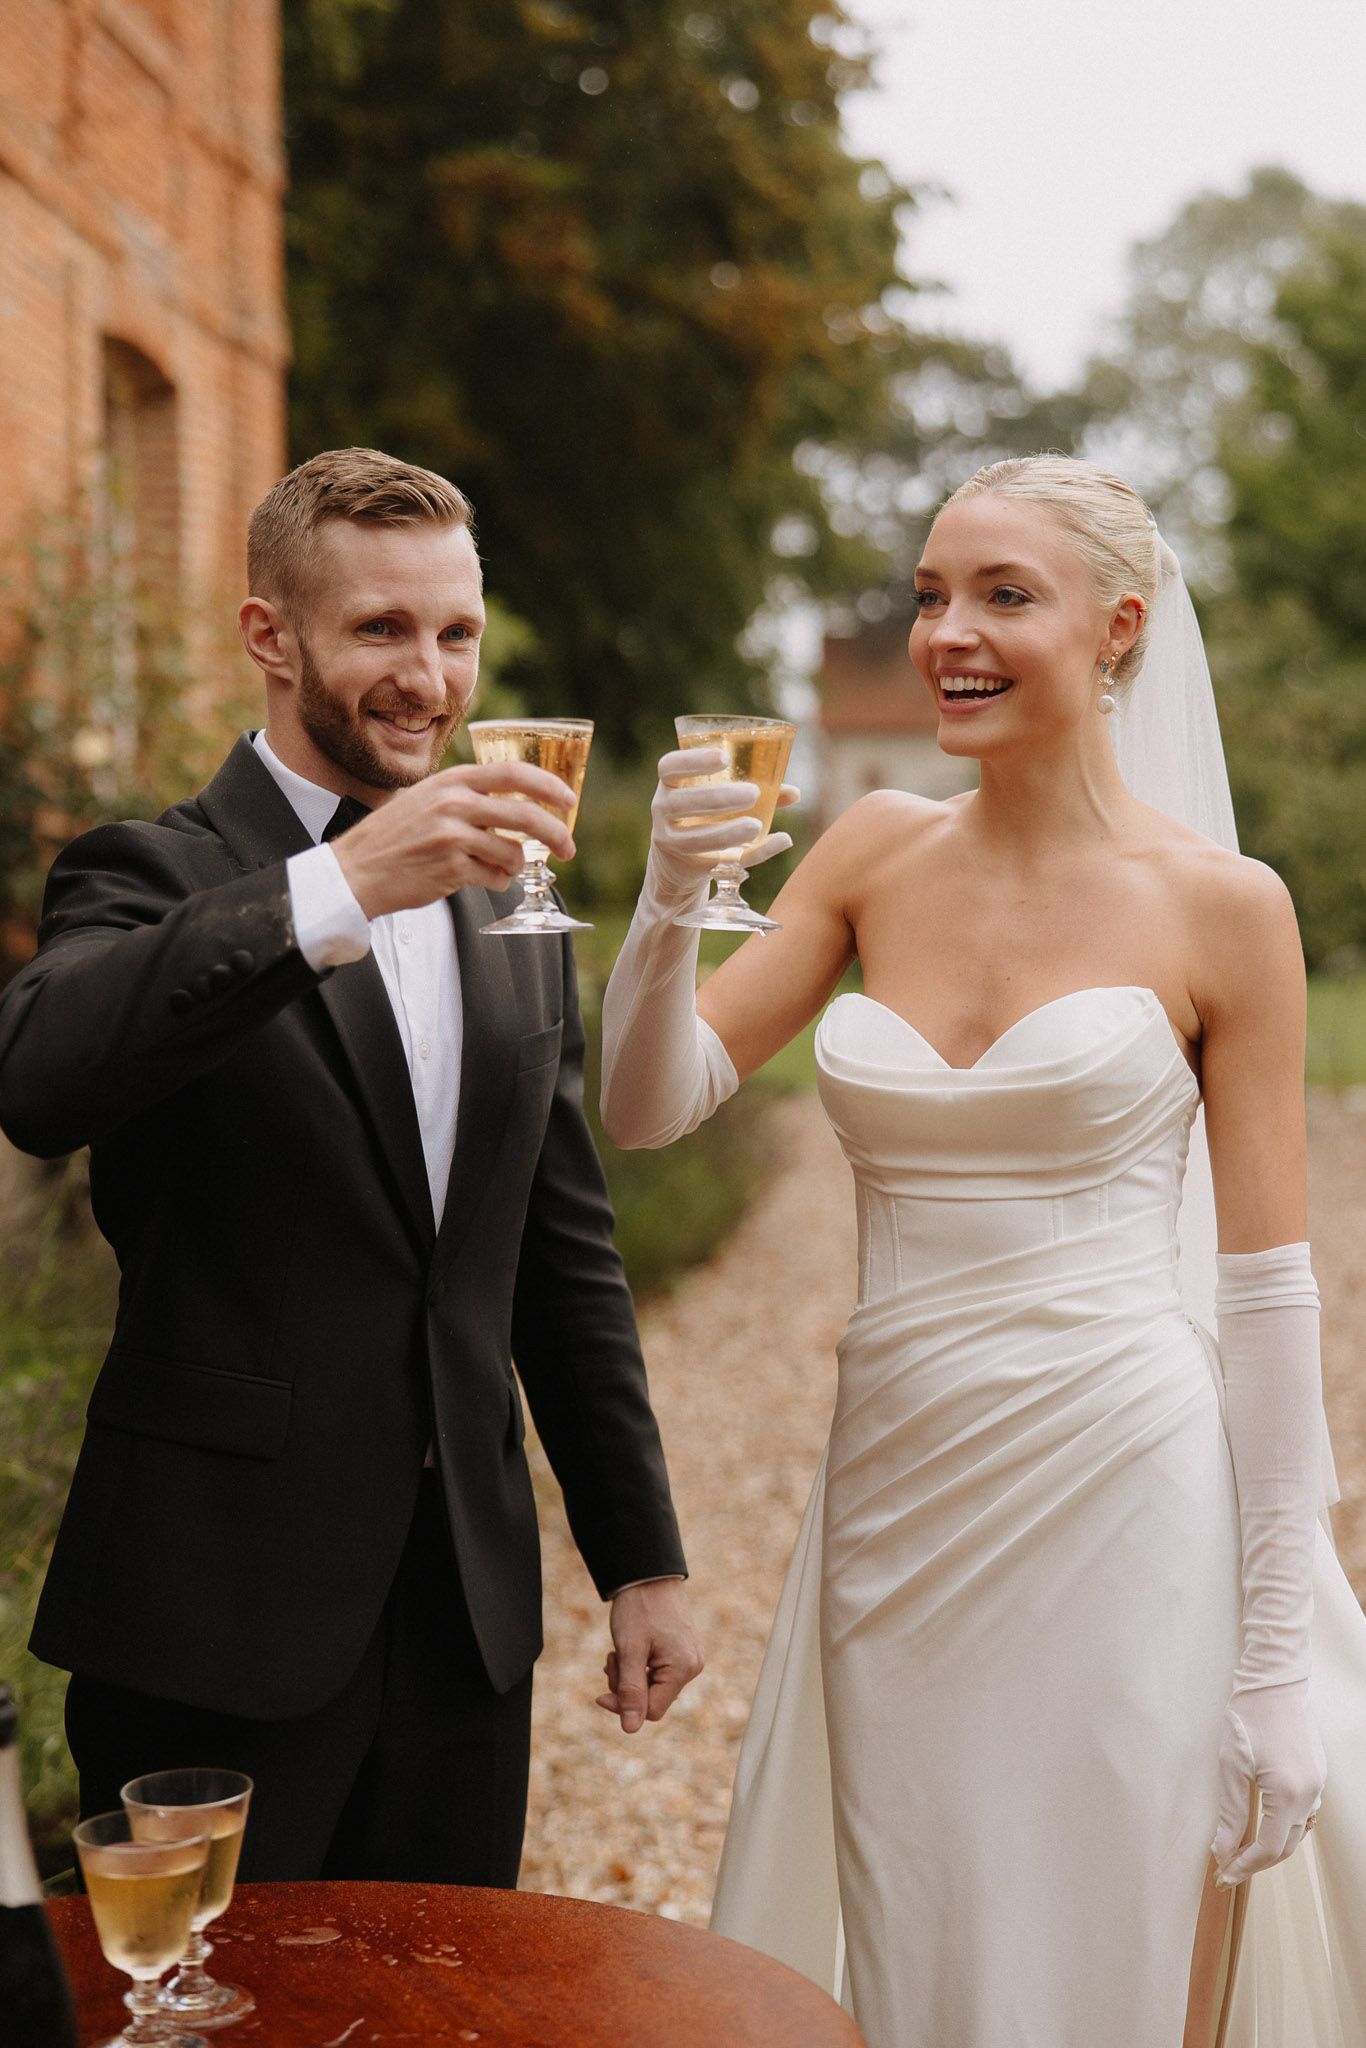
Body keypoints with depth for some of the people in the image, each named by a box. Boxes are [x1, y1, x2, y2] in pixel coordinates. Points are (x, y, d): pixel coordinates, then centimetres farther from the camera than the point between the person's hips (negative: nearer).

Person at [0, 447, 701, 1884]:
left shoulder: (512, 917, 12)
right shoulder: (153, 879, -6)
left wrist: (642, 1558, 15)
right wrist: (339, 889, -36)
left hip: (467, 1620, 5)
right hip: (218, 1629, -5)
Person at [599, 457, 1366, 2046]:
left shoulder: (1222, 907, -4)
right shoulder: (877, 857, 6)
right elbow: (647, 1108, 1)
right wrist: (672, 900, -17)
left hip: (1120, 1514, -3)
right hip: (896, 1510, 4)